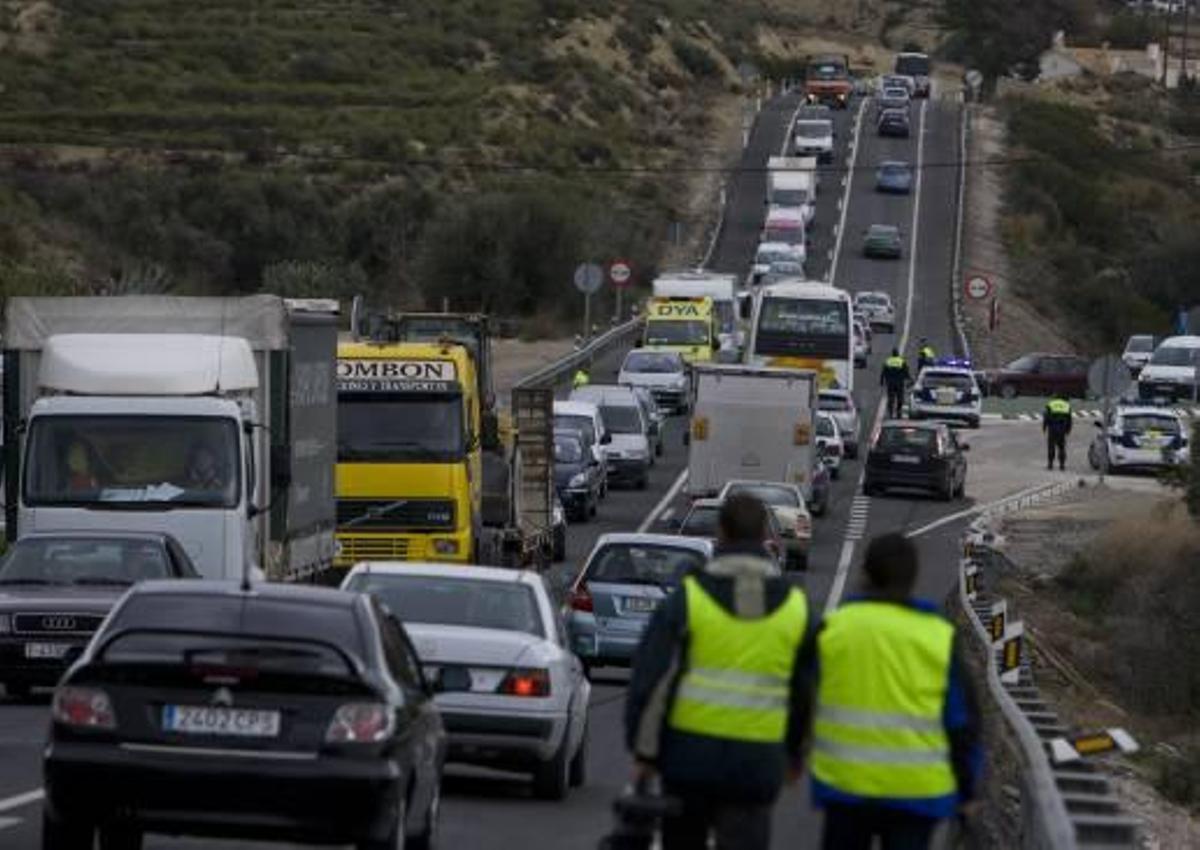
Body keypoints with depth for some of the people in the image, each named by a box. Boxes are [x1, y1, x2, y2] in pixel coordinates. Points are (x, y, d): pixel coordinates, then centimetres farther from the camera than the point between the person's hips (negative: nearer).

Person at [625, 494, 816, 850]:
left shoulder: (688, 598, -4)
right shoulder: (795, 607, 3)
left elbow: (652, 678, -7)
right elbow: (806, 690, 11)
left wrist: (644, 751, 0)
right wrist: (794, 753, 25)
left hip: (689, 754, 0)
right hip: (756, 764, 0)